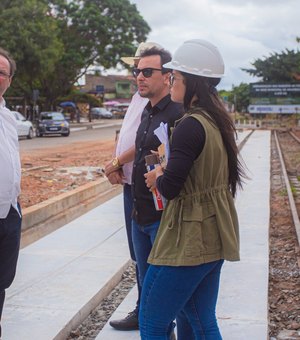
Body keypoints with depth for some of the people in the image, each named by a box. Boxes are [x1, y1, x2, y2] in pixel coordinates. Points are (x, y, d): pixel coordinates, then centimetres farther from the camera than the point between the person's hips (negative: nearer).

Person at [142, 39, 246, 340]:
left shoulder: (191, 126, -19)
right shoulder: (218, 121, 9)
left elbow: (170, 187, -23)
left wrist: (158, 177, -2)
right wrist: (165, 174, 5)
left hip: (188, 241, -9)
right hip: (212, 237, 9)